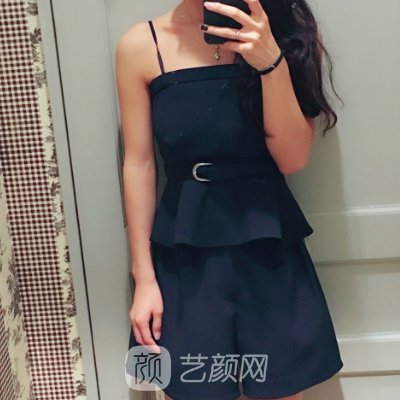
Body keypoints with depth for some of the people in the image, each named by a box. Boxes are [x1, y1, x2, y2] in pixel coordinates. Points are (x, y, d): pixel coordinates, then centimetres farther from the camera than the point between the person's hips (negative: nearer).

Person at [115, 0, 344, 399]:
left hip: (270, 244, 1)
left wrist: (271, 60, -21)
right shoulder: (142, 45, -5)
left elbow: (293, 159, -8)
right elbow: (139, 165, -2)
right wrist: (143, 277, -1)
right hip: (185, 251, -1)